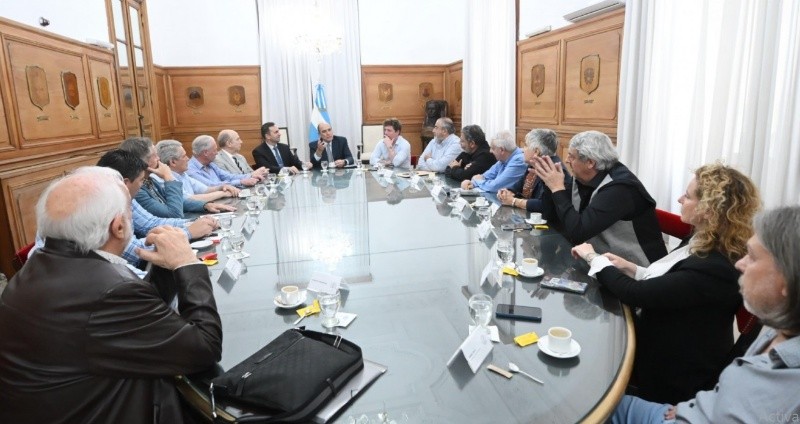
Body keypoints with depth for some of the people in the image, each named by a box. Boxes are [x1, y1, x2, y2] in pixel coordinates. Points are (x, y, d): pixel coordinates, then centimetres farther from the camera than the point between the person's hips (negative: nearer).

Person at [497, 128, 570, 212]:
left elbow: (543, 205, -32)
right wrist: (508, 193, -8)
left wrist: (513, 201, -21)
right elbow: (519, 185, 14)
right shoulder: (533, 165, 3)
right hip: (526, 214, 8)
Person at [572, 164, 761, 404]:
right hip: (663, 340, 8)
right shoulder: (706, 245, -1)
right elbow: (660, 284, 10)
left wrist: (594, 258, -15)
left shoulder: (713, 269, -31)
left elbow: (635, 294, -28)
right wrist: (630, 268, -4)